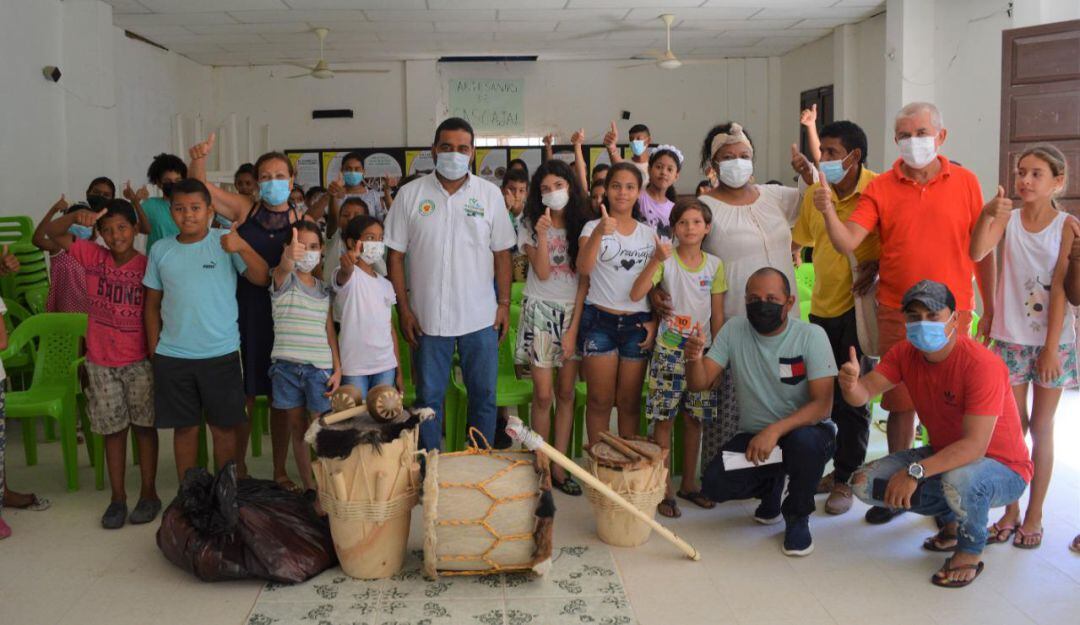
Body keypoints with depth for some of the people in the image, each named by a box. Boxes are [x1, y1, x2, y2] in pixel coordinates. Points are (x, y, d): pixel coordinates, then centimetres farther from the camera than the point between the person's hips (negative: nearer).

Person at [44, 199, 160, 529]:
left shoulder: (148, 266, -9)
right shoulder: (94, 257, -2)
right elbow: (52, 233, -7)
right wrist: (76, 215, -26)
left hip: (140, 360, -2)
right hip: (101, 362, 2)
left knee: (144, 425, 8)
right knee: (113, 429, 10)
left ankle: (149, 493, 19)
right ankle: (117, 497, 19)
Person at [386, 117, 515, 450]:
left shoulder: (490, 194, 2)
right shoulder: (410, 194, 0)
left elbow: (502, 253, 6)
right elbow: (396, 255, 1)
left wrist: (504, 303, 1)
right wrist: (404, 309, -4)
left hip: (481, 317, 1)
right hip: (428, 318, -1)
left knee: (484, 395, 9)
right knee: (429, 398, 9)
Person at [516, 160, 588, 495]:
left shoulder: (581, 226, 5)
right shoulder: (529, 226, 1)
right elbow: (542, 273, -9)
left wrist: (574, 328, -3)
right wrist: (542, 234, -21)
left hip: (573, 313, 2)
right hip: (540, 312, -2)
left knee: (566, 394, 4)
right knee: (543, 395, -5)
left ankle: (559, 467, 11)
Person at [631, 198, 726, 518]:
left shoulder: (714, 265, 4)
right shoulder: (665, 259, -6)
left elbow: (718, 314, 7)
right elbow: (636, 294, -19)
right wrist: (656, 260, -27)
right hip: (668, 350, -3)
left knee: (694, 419, 11)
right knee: (664, 418, 0)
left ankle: (689, 483, 25)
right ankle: (665, 489, 10)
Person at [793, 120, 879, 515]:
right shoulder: (815, 192, 7)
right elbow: (802, 239, 19)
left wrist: (878, 266, -21)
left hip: (859, 306, -5)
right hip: (822, 305, 5)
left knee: (851, 398, 2)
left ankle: (845, 478, 14)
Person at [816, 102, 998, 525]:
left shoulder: (965, 182, 3)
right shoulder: (880, 188, 1)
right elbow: (847, 242, -10)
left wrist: (990, 309, 6)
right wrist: (828, 212, -28)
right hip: (897, 314, 0)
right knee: (901, 403, 7)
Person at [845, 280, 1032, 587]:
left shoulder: (981, 364, -28)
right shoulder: (905, 353, -7)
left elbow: (974, 446, -34)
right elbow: (863, 392, -18)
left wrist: (915, 472, -40)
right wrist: (850, 383, -42)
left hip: (1002, 469, -7)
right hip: (943, 454, 7)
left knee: (958, 480, -41)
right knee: (865, 482, -8)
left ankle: (970, 552, -7)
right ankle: (949, 520, 14)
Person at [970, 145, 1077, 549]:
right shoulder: (1008, 218, 1)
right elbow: (977, 253, -17)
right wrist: (988, 214, -32)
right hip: (1010, 338, 2)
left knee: (1041, 427, 7)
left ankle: (1034, 516, 17)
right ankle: (1010, 512, 18)